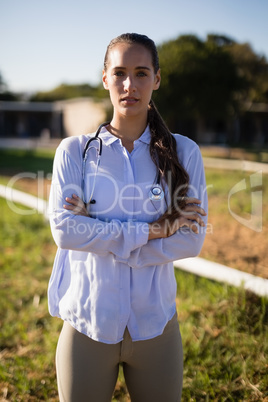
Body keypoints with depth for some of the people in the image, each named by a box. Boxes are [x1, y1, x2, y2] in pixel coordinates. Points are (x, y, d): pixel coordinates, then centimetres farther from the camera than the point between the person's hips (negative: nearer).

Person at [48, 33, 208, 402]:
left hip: (155, 325, 1)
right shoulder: (75, 151, -2)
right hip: (87, 324, 0)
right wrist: (152, 230, -16)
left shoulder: (184, 153, -1)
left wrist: (101, 236, -14)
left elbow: (191, 240, -8)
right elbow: (65, 230, -13)